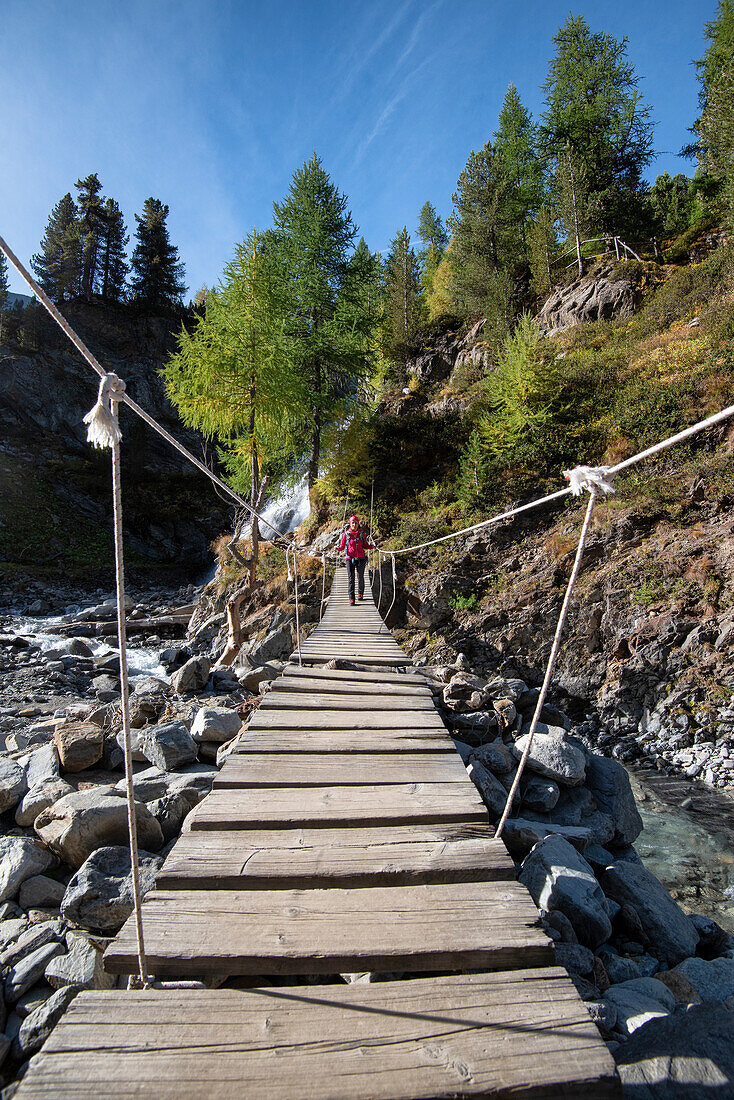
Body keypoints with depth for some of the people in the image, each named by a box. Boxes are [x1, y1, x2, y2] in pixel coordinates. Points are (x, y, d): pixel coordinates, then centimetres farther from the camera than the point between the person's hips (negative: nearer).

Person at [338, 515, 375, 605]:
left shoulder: (362, 534, 5)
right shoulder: (346, 534, 2)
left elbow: (365, 546, 12)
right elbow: (342, 546, 8)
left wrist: (371, 546, -7)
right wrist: (338, 548, -13)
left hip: (361, 558, 1)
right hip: (350, 558, -1)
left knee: (360, 577, 7)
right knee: (351, 578, -8)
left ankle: (360, 594, 30)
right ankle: (351, 598, -8)